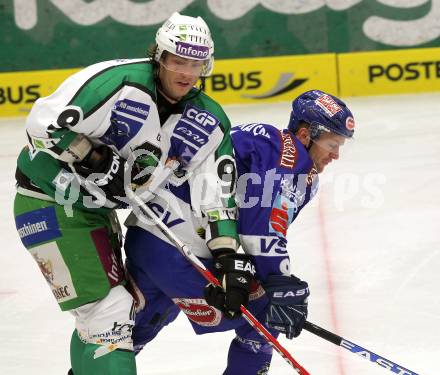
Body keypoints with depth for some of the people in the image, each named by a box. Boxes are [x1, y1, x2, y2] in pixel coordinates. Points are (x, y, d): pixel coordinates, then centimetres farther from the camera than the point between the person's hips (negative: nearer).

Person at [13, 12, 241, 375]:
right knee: (107, 311, -13)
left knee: (102, 313, 19)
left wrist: (226, 256, -8)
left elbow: (218, 191, 0)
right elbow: (44, 122, -26)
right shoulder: (119, 81, -25)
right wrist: (98, 161, -25)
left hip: (97, 207, 8)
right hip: (48, 200, -8)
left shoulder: (209, 123, -3)